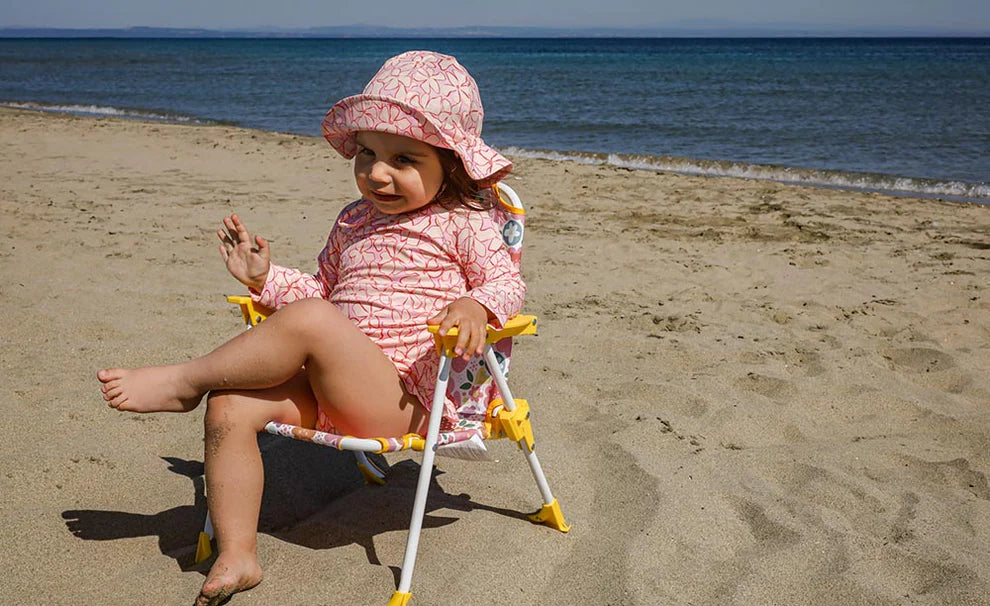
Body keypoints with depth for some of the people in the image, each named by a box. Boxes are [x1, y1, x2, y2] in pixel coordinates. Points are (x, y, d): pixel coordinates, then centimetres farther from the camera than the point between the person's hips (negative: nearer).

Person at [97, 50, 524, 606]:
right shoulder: (354, 222, 19)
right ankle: (237, 555, -6)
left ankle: (184, 380, -9)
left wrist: (477, 306, -24)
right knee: (230, 408, -16)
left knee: (307, 320, -30)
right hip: (330, 392, 7)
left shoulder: (464, 224, 1)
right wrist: (266, 278, 13)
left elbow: (507, 281, -1)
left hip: (402, 402, -7)